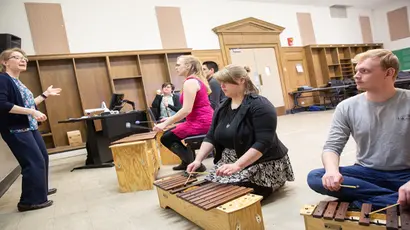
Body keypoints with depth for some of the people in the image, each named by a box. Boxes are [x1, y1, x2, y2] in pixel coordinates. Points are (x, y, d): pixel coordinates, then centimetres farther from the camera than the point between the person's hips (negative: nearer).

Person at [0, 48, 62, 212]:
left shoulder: (17, 82, 16)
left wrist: (45, 95, 20)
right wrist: (32, 112, -26)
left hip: (30, 127, 10)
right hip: (16, 129, -10)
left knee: (43, 157, 17)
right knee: (35, 162, -10)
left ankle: (41, 189, 34)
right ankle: (29, 201, 2)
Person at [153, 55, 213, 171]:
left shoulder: (190, 82, -16)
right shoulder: (196, 80, 14)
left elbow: (187, 110, -23)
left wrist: (165, 123, -17)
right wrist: (171, 119, 15)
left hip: (200, 122, -10)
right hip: (204, 120, 10)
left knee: (166, 138, 2)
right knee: (170, 133, 21)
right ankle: (187, 162, 26)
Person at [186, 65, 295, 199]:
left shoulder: (260, 106, -17)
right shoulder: (222, 108, 7)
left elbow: (264, 142, -25)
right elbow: (211, 137, 5)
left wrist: (237, 165, -33)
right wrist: (198, 160, -10)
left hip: (263, 164, -7)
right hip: (230, 163, 8)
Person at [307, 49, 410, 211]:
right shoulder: (347, 108, -1)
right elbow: (332, 147, -2)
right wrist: (332, 171, -26)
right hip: (367, 173, 3)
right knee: (315, 177, -22)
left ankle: (362, 204, -20)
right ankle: (395, 198, -18)